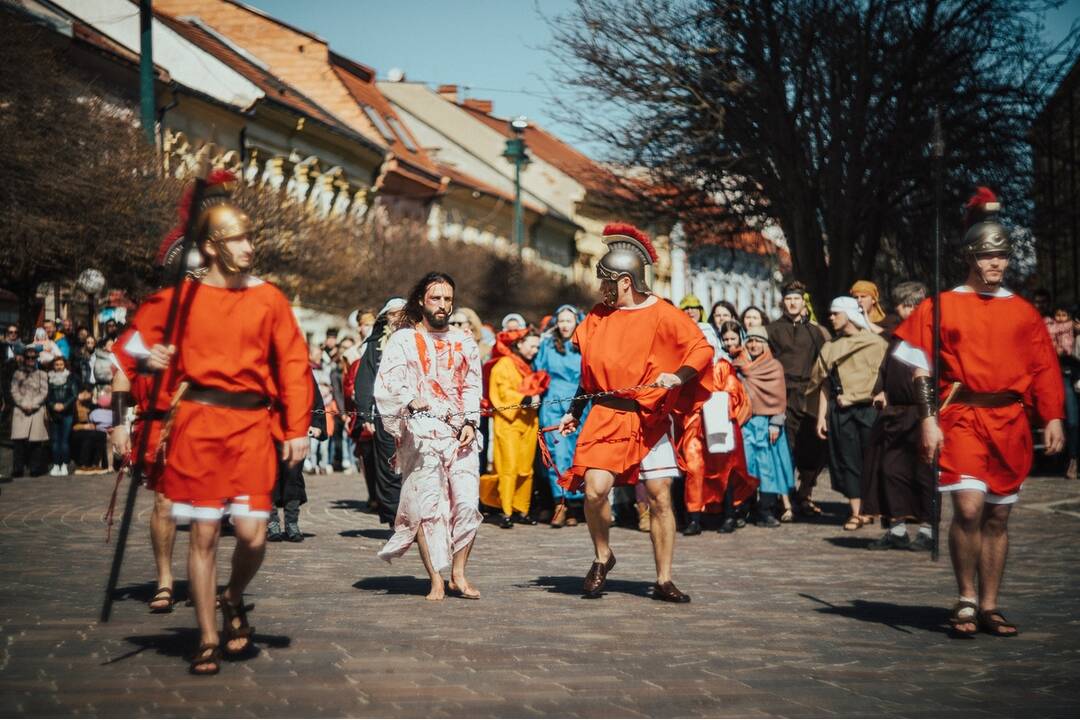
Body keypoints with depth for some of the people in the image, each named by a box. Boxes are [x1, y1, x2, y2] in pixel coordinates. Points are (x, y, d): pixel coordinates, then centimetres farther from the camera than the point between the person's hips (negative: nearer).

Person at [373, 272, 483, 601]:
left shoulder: (464, 341, 20)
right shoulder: (403, 340, 6)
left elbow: (472, 386, 17)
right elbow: (388, 381, -8)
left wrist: (470, 423, 1)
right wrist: (411, 400, -27)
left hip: (460, 433, 4)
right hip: (421, 433, -3)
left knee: (467, 501, -8)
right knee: (429, 504, -10)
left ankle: (458, 574, 2)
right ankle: (436, 580, -6)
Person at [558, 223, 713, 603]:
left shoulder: (663, 315, -4)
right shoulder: (599, 316, 10)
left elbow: (702, 348, -7)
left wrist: (679, 376, -24)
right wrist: (574, 412, 17)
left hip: (650, 421, -2)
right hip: (606, 418, 2)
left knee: (660, 498, -1)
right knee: (595, 489, -16)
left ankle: (664, 581, 10)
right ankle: (602, 556, 10)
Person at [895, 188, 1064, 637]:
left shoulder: (1023, 312, 10)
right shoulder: (941, 306, 2)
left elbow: (1045, 370, 10)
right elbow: (921, 368, 0)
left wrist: (1053, 418, 0)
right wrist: (929, 420, -8)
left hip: (1010, 422, 3)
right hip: (961, 417, -3)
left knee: (998, 516, 7)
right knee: (969, 507, -16)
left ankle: (989, 606, 17)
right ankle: (966, 600, 1)